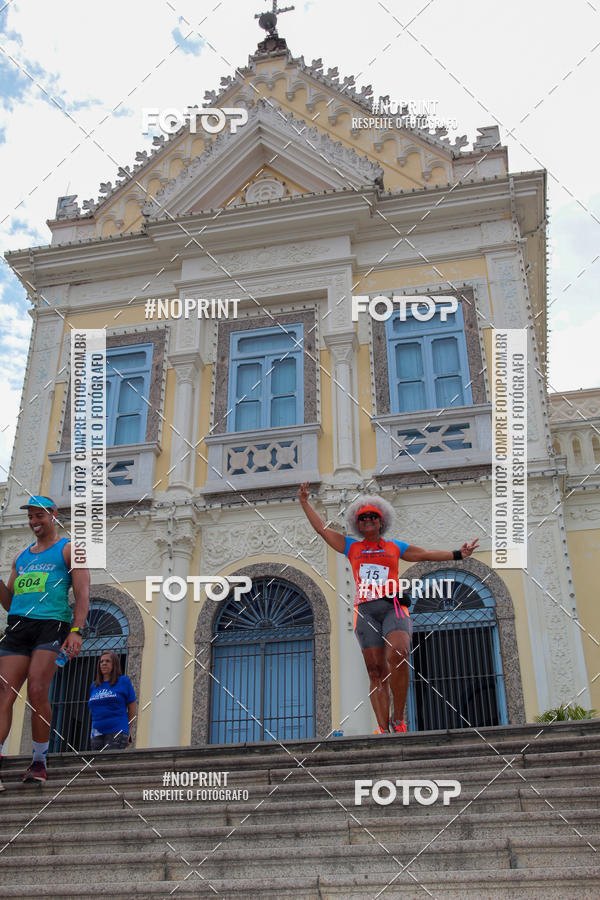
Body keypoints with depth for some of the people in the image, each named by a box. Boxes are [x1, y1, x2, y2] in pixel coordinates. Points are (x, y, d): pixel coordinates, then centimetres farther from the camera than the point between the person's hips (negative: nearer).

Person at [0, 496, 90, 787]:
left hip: (51, 624, -5)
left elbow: (82, 593, -1)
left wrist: (76, 631, -14)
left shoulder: (68, 549, 9)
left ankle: (39, 762, 0)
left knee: (37, 692, -15)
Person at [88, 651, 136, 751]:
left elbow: (132, 707, 6)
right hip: (97, 734, 5)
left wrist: (126, 729, 9)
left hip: (116, 732, -5)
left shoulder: (124, 681, 4)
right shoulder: (94, 686, 17)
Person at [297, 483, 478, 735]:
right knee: (376, 671, -7)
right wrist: (304, 503, 22)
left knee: (398, 656, -27)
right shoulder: (351, 547, 20)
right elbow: (321, 528, 21)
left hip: (393, 607, -1)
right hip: (365, 611, 1)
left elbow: (427, 554, 22)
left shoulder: (395, 547, 20)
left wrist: (458, 554, 17)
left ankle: (398, 719, -15)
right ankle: (383, 729, -9)